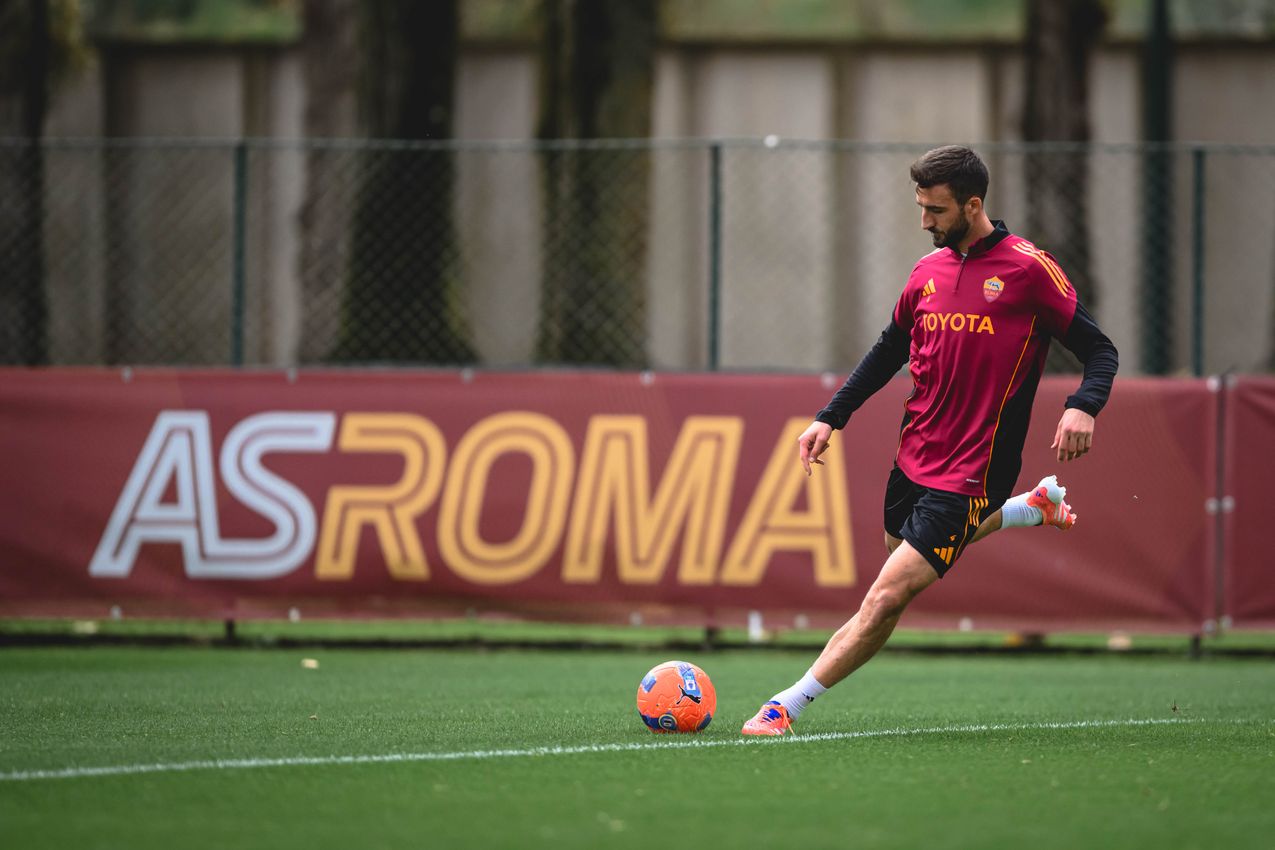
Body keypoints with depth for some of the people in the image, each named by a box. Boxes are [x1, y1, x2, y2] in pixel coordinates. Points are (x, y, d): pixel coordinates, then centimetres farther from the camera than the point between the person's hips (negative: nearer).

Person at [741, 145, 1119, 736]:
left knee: (886, 599, -14)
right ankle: (1035, 506, 44)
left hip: (967, 476, -8)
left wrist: (1082, 408, -28)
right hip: (913, 459, 8)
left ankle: (788, 706, -10)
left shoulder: (1028, 269, -11)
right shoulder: (929, 270, 8)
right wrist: (832, 417, 15)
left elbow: (1099, 351, -8)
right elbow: (890, 350, 22)